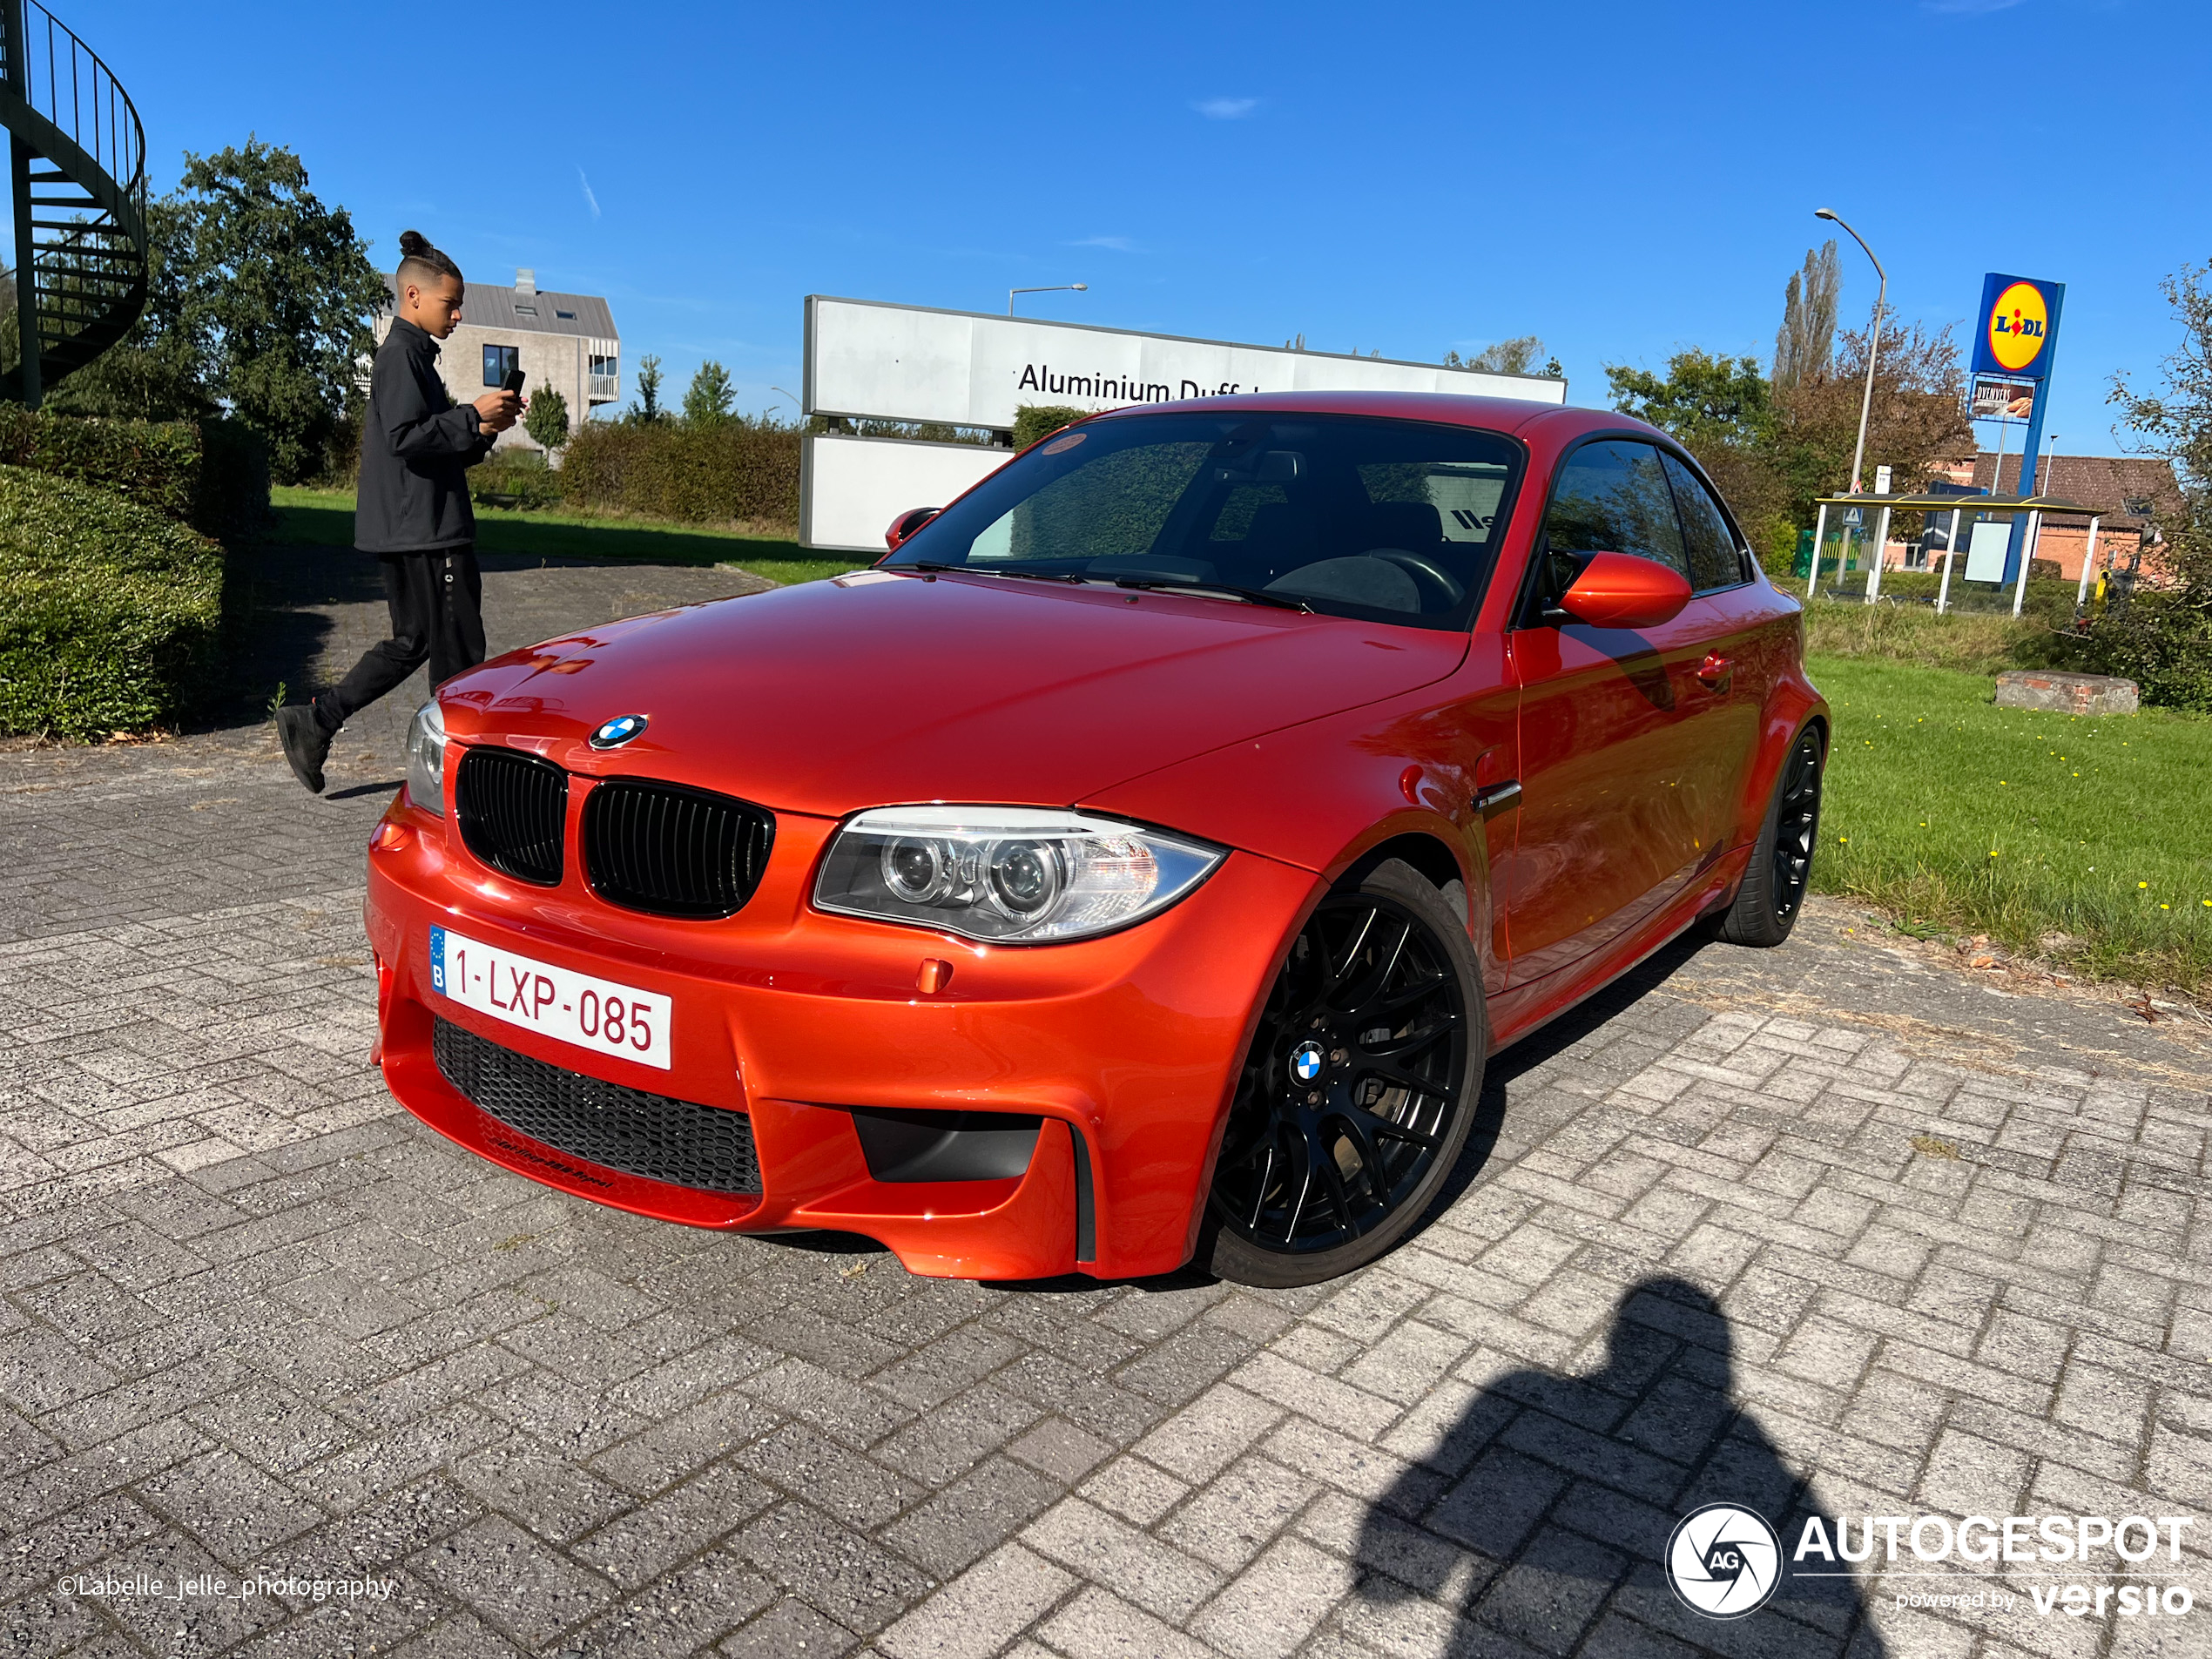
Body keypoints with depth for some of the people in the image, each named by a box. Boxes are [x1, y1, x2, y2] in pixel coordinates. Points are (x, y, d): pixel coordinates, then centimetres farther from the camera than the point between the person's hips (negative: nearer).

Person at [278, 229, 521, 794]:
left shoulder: (414, 355, 23)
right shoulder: (402, 354, -10)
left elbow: (444, 448, 23)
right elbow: (405, 437, -22)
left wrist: (485, 428, 7)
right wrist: (473, 416, -17)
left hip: (409, 532, 10)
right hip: (424, 531, -10)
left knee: (413, 642, 14)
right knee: (458, 649, -3)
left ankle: (312, 722, 12)